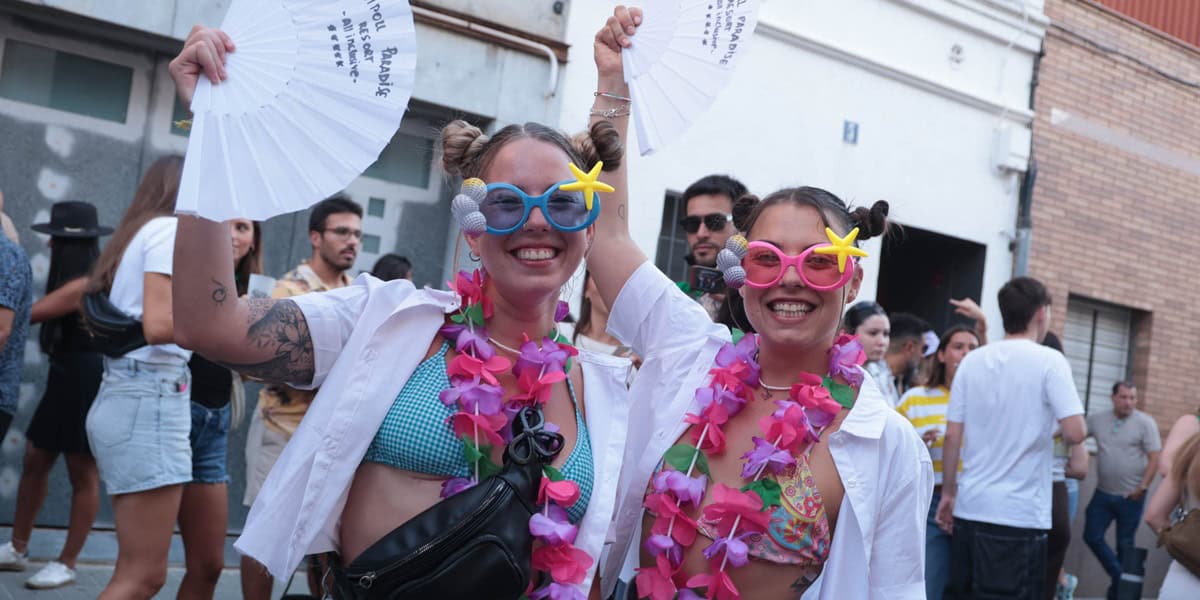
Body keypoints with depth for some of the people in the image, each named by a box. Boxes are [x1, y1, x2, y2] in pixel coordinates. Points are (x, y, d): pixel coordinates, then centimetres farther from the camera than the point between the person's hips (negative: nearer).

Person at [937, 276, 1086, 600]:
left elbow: (952, 437, 5)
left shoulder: (972, 361, 6)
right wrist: (1060, 431, 9)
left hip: (970, 509, 5)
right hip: (1019, 515, -5)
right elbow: (1075, 432, -14)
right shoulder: (1050, 361, -6)